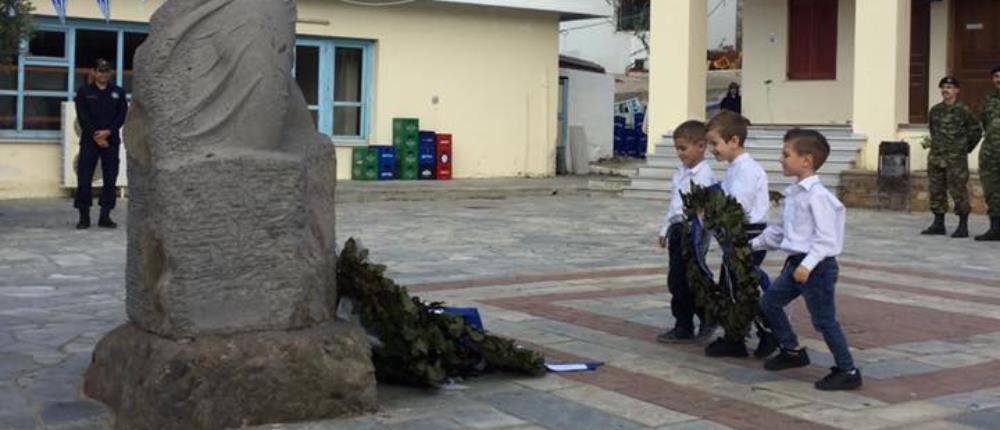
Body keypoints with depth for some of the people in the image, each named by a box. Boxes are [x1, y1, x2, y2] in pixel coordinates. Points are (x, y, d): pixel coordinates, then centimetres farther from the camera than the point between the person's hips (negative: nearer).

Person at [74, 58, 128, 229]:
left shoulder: (118, 92, 11)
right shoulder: (84, 92, 6)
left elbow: (122, 115, 2)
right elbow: (82, 117, -2)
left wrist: (108, 132, -11)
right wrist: (95, 136, -12)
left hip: (111, 140, 2)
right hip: (89, 140, -2)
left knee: (110, 179, 0)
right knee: (84, 178, -6)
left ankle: (105, 216, 7)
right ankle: (84, 217, 1)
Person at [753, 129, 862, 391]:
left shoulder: (817, 196, -18)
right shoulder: (794, 194, 9)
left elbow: (825, 238, -22)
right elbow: (781, 228, 21)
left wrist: (808, 264, -28)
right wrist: (756, 243, 26)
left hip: (817, 266, -9)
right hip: (796, 262, 9)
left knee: (824, 320, -4)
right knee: (769, 302, 15)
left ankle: (848, 372, 7)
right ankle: (792, 351, 30)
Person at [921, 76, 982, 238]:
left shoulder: (963, 110, -6)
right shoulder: (935, 110, 10)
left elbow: (976, 131, 1)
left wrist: (964, 149, 4)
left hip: (956, 159, -6)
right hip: (936, 158, 6)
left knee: (958, 191, -4)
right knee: (936, 191, 8)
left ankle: (963, 226, 3)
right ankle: (938, 224, 17)